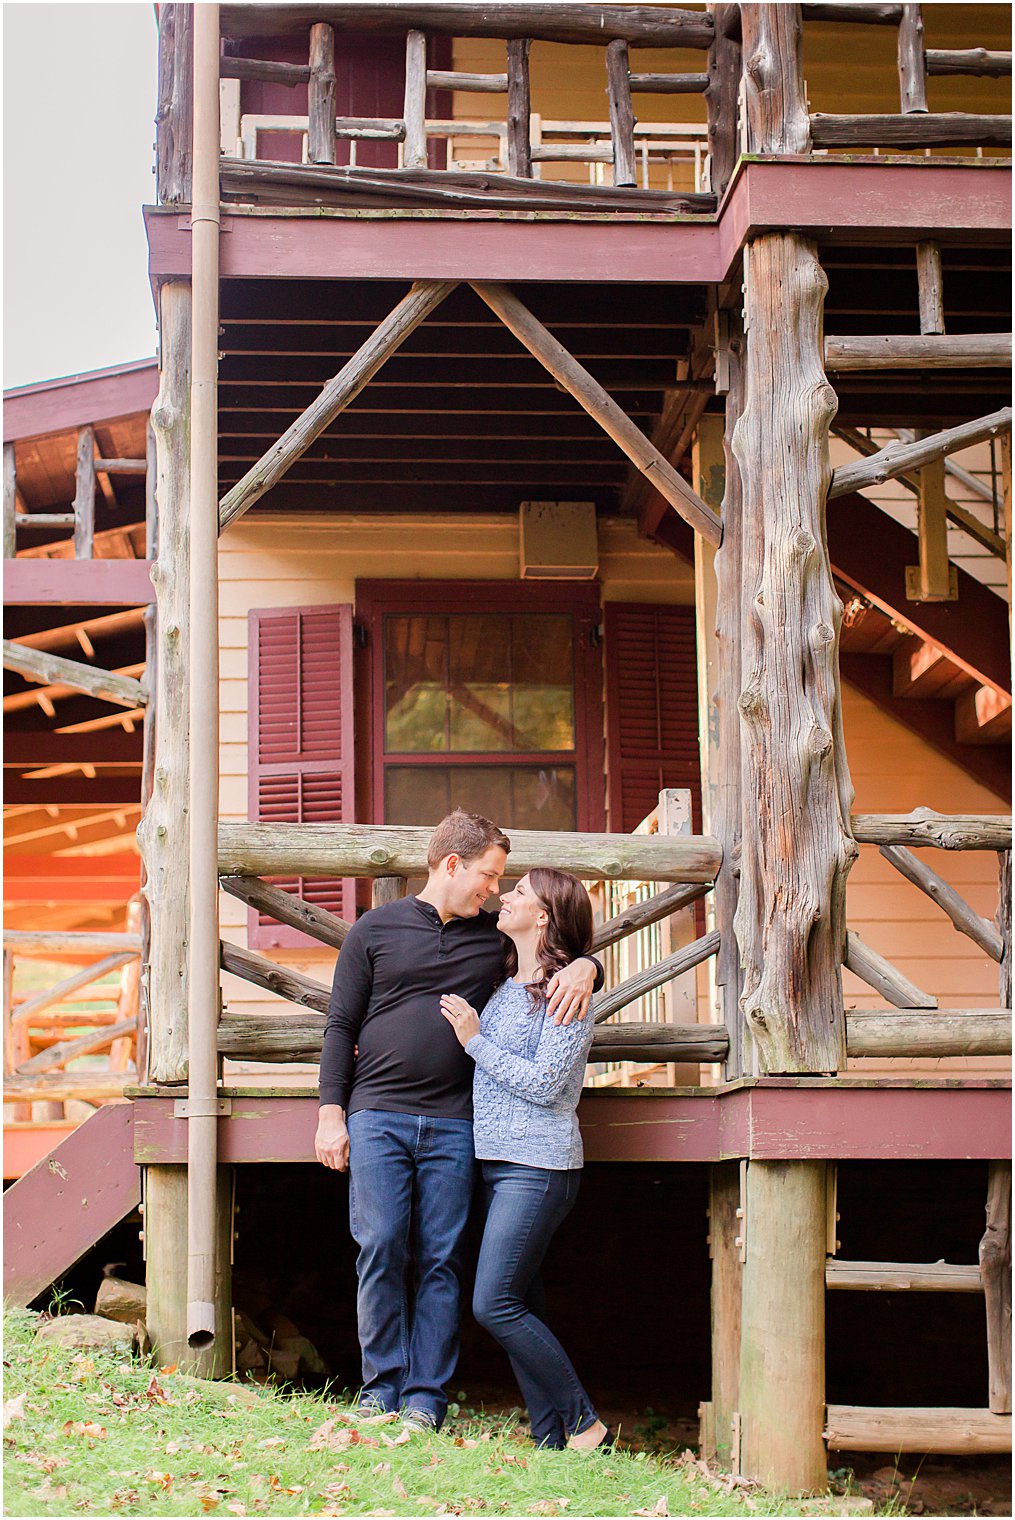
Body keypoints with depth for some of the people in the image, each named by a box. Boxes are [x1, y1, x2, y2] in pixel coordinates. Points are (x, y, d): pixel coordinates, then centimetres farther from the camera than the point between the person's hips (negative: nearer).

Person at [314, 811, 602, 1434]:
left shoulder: (495, 937, 13)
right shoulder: (375, 930, 8)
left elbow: (567, 954, 21)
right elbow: (341, 1026, 8)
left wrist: (584, 968, -5)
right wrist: (332, 1113, 1)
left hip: (454, 1124, 2)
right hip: (378, 1116, -2)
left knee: (441, 1260, -1)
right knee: (380, 1248, -8)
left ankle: (426, 1397, 4)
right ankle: (382, 1388, 2)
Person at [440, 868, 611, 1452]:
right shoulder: (505, 987, 15)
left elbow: (544, 1082, -16)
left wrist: (476, 1040, -11)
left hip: (538, 1167, -8)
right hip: (496, 1162, 8)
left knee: (495, 1304, -12)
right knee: (521, 1307, 7)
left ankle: (585, 1423, -2)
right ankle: (551, 1438, 12)